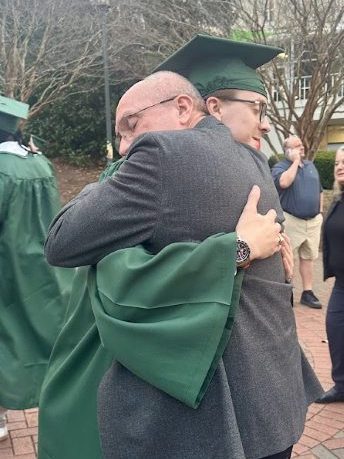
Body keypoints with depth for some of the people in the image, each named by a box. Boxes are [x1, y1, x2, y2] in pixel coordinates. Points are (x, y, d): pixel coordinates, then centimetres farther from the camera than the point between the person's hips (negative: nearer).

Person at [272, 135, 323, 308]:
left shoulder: (311, 165, 13)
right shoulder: (279, 167, -6)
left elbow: (319, 190, 20)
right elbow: (284, 182, -29)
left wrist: (320, 212, 14)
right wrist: (296, 161, -18)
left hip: (313, 221, 6)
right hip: (290, 220, -6)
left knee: (308, 257, 11)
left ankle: (307, 292, 18)